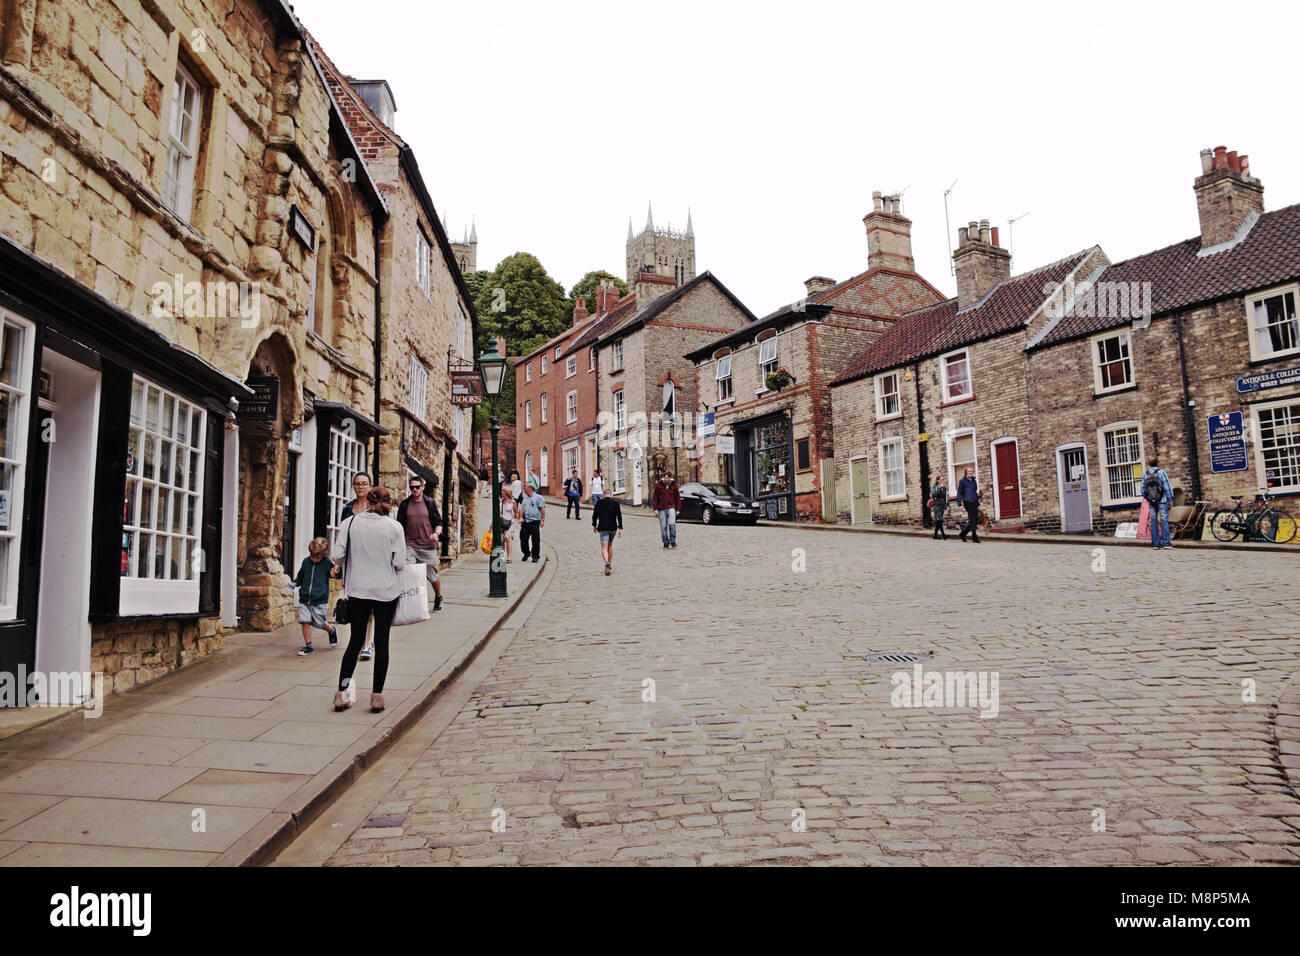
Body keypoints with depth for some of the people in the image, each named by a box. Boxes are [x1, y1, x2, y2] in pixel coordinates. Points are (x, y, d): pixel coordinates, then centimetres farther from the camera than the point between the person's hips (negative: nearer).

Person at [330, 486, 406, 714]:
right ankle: (377, 695, 10)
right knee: (381, 642, 6)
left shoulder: (349, 523, -4)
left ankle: (342, 693, 11)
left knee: (355, 640, 12)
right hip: (386, 591, -2)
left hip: (357, 590, 2)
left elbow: (337, 556, -6)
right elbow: (399, 563, -8)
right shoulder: (394, 527, -8)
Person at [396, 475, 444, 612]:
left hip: (428, 545, -1)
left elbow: (439, 522, 8)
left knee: (432, 575, 8)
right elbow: (400, 525, 15)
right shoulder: (404, 504, 8)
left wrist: (436, 533, -12)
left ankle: (438, 597, 32)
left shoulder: (430, 503, 5)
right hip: (410, 545, 1)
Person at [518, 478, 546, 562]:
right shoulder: (524, 498, 16)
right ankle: (526, 553, 23)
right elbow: (521, 508, 15)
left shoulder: (538, 497, -2)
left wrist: (542, 520, -12)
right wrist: (520, 517, -1)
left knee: (535, 540, -2)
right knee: (523, 538, 4)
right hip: (525, 522, 5)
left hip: (535, 522, -5)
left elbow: (542, 509, -6)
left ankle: (535, 556, 8)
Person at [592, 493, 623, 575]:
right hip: (613, 528, 2)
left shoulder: (599, 503, 1)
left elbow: (594, 515, 3)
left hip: (603, 528, -2)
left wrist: (594, 525, 17)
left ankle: (607, 563, -33)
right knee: (610, 545, 21)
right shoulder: (615, 503, 3)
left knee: (604, 548, -7)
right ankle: (610, 565, 26)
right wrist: (620, 528, -2)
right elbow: (619, 516, -2)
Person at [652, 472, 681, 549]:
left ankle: (672, 540, 0)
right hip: (662, 509, 1)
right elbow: (655, 497, 5)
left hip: (671, 508, -1)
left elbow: (677, 497, 8)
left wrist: (678, 509, 5)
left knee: (672, 524, -18)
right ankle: (666, 543, 13)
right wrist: (655, 508, -2)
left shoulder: (674, 485, 4)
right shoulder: (659, 485, 2)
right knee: (663, 527, 3)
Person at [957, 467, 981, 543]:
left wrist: (978, 504, 23)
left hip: (974, 502, 6)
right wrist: (960, 504, -10)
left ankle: (963, 533, 18)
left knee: (975, 521, 4)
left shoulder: (973, 480, 19)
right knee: (972, 520, -9)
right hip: (967, 502, -6)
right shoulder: (962, 481, 1)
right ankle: (974, 537, -4)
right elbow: (959, 493, -1)